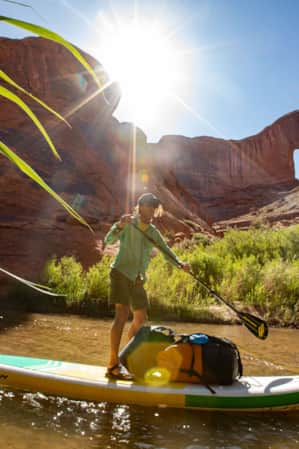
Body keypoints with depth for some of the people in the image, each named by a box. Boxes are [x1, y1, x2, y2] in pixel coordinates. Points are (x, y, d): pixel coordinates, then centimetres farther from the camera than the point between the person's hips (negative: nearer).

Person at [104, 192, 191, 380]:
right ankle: (113, 365, -14)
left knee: (140, 319, 10)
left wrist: (180, 264, -16)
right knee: (122, 314, -17)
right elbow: (109, 240, -20)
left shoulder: (154, 232, 10)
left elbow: (165, 250, 2)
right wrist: (119, 227, -40)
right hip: (121, 273, -7)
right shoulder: (127, 225, -6)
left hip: (138, 279, 7)